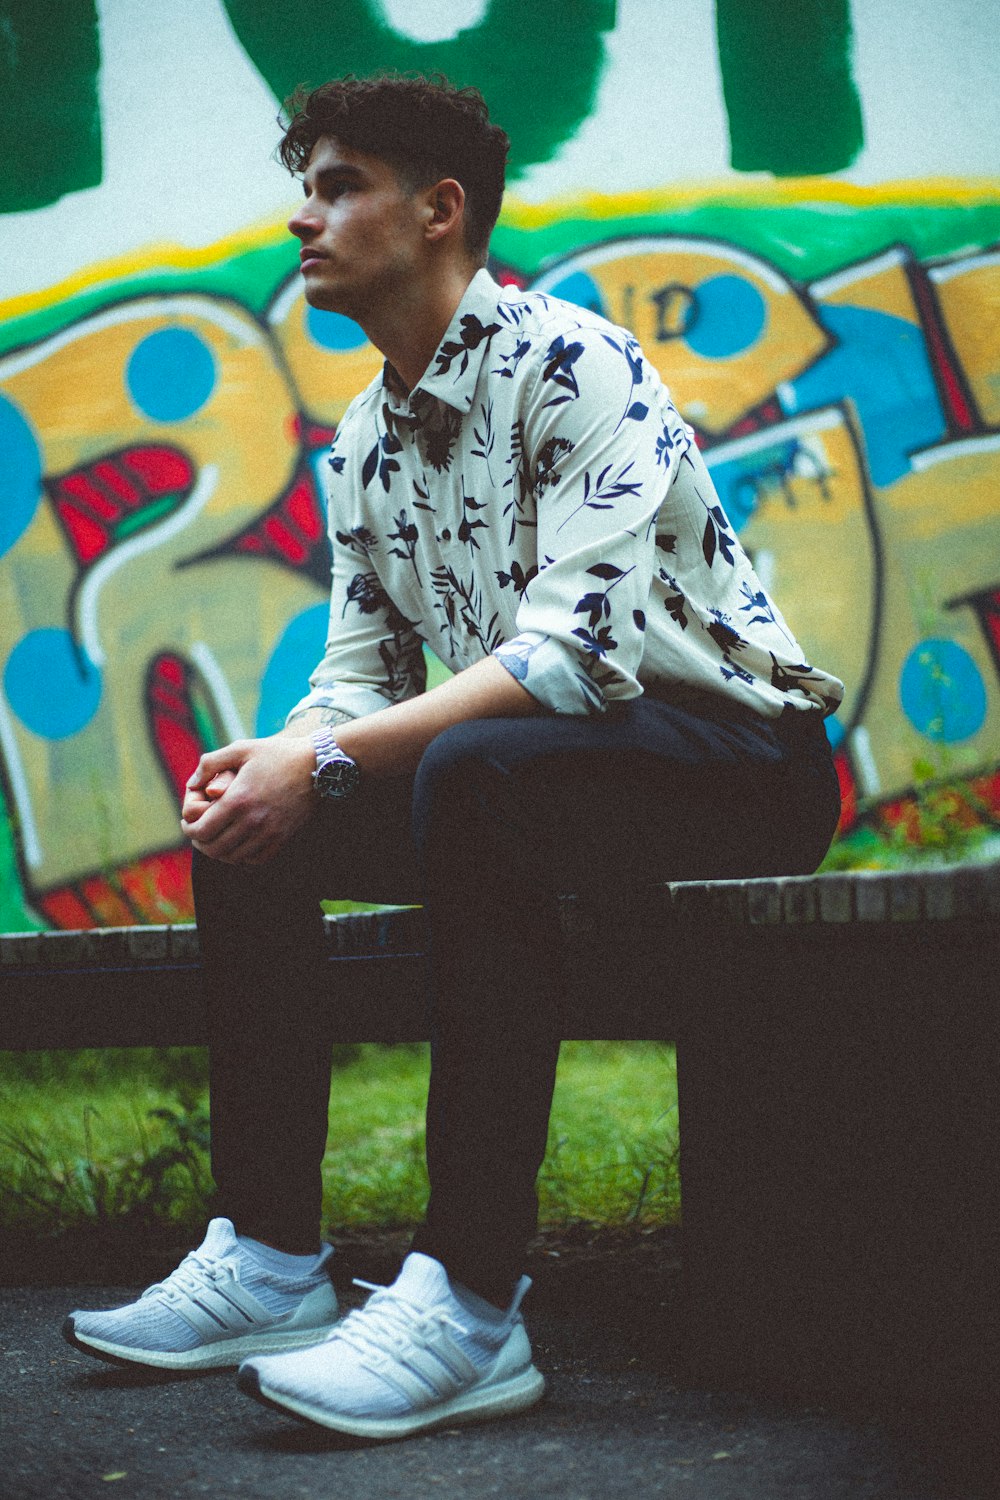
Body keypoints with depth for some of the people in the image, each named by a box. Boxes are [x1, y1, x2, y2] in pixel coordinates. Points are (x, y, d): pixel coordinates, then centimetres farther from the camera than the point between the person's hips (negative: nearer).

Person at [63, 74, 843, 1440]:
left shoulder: (571, 362, -15)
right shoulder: (364, 441, 11)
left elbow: (580, 646, -27)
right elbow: (361, 673, 12)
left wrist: (328, 760, -29)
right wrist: (271, 759, -12)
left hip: (741, 753, -8)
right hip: (522, 780, 8)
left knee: (475, 775, -37)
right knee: (247, 825, -3)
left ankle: (471, 1304, -36)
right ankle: (270, 1259, -2)